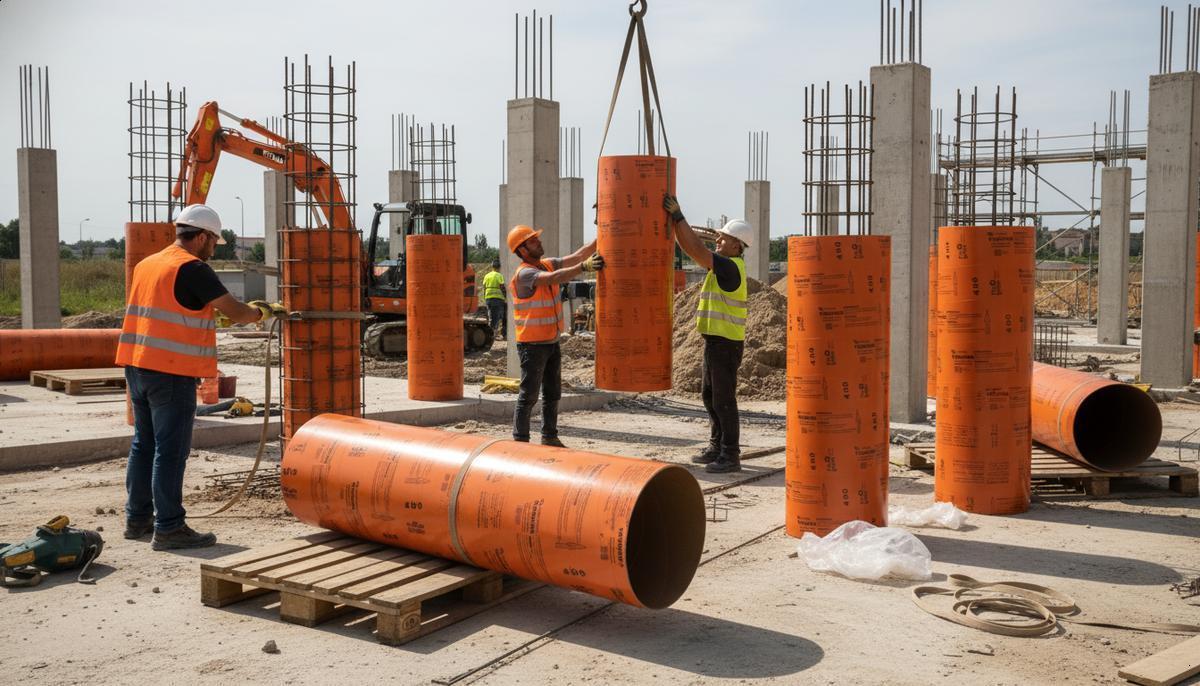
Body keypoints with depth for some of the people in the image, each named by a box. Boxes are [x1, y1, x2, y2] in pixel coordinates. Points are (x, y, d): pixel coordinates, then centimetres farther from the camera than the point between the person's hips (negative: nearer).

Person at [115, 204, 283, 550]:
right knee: (171, 450, -5)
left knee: (144, 444, 16)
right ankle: (168, 528, -2)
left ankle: (138, 518, 25)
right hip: (172, 372, -9)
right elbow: (236, 313, -11)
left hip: (137, 366, 9)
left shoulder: (146, 265, 15)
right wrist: (262, 312, 9)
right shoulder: (193, 269, -11)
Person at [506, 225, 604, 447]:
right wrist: (584, 267, -46)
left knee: (553, 394, 15)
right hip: (532, 345, -8)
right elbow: (555, 278, -36)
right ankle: (520, 440, 5)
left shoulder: (548, 264, 6)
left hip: (552, 342, 8)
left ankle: (550, 437, 26)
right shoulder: (524, 274, -19)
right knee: (529, 395, -3)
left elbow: (577, 255, 1)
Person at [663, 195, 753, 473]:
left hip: (726, 342, -10)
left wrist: (678, 215, -20)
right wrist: (673, 218, 3)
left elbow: (695, 250, -23)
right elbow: (692, 246, 11)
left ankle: (730, 456, 3)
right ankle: (717, 447, 27)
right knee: (709, 395, 17)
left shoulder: (731, 267, -17)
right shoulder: (723, 263, 11)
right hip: (714, 339, 10)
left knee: (723, 399, -4)